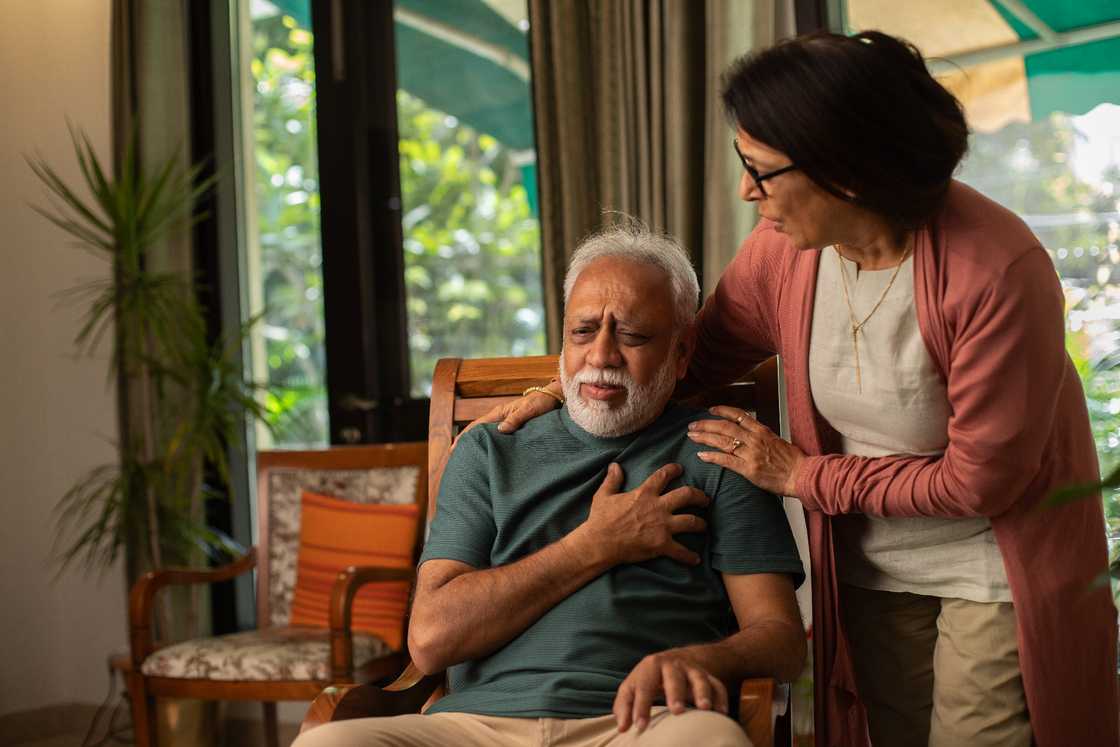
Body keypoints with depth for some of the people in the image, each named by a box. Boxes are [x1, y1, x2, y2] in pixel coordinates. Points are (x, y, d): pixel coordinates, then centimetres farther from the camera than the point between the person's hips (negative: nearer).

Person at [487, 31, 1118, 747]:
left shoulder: (996, 269, -26)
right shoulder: (785, 248, -9)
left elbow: (979, 479, -20)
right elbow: (704, 351, 11)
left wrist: (801, 475, -14)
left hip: (994, 576, -5)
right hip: (871, 575, 5)